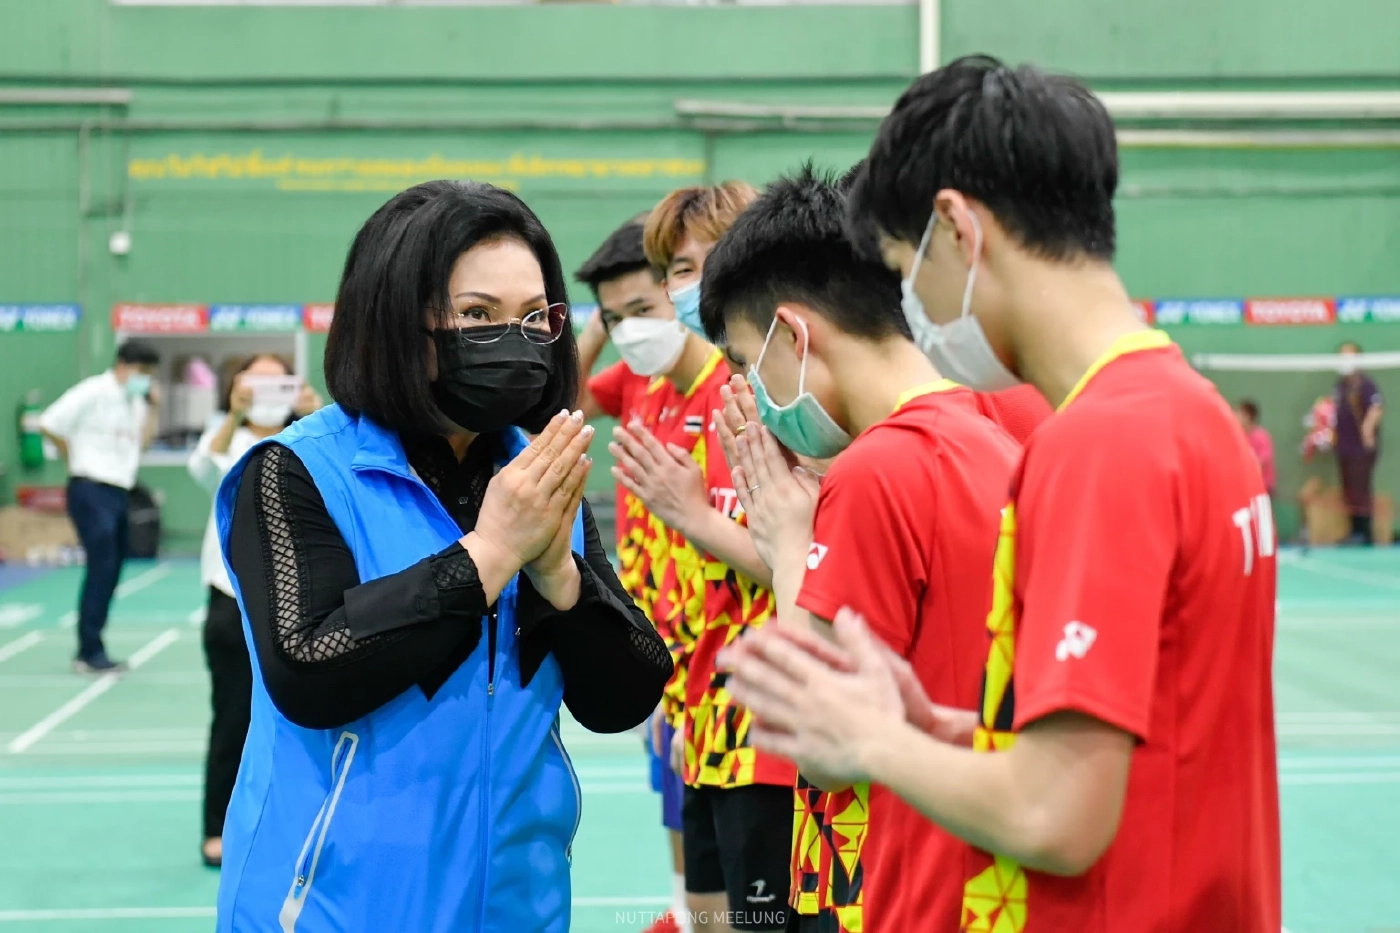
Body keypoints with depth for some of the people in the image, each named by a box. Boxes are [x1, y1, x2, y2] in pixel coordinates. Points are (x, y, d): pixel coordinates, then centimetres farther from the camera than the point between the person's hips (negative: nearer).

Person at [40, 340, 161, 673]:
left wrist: (153, 409, 3)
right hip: (91, 491, -8)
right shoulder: (94, 392, -10)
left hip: (120, 492, 8)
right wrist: (75, 459, -1)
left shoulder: (135, 401, 13)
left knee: (110, 571, 9)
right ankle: (89, 652, -6)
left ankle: (91, 651, 17)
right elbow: (49, 425, -11)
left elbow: (140, 444, 11)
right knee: (101, 568, -11)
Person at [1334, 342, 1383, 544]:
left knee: (1360, 490, -5)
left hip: (1362, 448, -8)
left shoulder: (1365, 383, -13)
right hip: (1344, 448, 8)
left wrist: (1367, 429, -34)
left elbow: (1376, 409, -25)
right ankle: (1355, 531, 19)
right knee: (1349, 491, 11)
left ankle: (1365, 533, 0)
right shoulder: (1340, 384, 12)